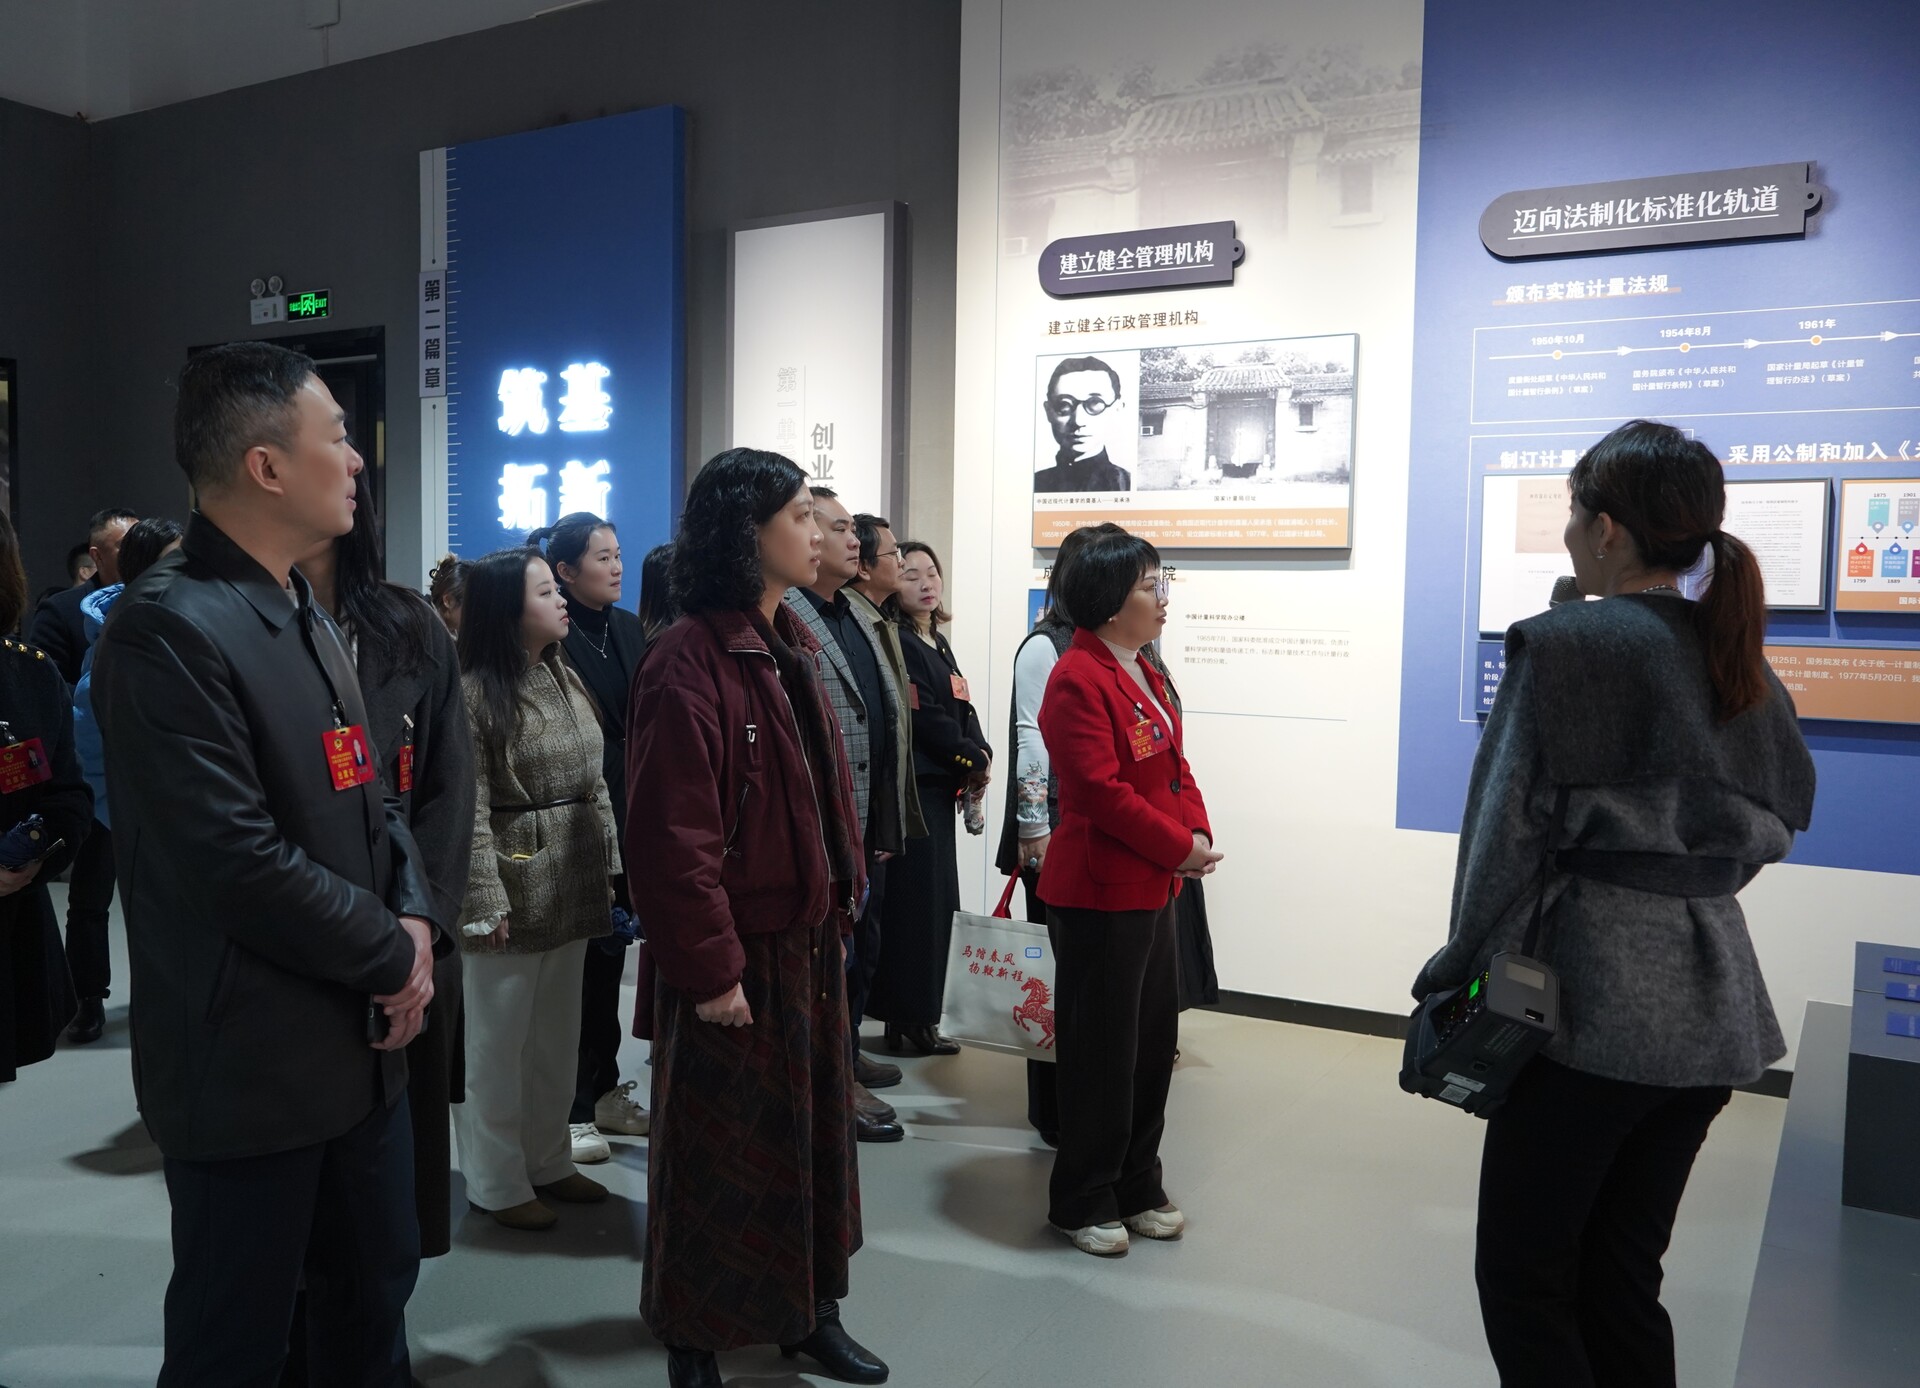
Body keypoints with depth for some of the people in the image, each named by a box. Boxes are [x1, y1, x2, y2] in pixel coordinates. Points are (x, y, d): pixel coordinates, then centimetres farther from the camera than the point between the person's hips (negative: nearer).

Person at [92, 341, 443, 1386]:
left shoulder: (309, 619, 11)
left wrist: (415, 917, -4)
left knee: (374, 1301, 22)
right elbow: (240, 862, -25)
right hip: (250, 1067, -8)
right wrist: (392, 957, -13)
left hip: (361, 1044, 8)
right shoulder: (169, 630, -19)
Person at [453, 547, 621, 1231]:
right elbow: (469, 810, -17)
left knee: (557, 1034, 17)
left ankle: (547, 1160, 32)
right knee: (498, 1040, 6)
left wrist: (607, 865, 11)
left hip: (572, 887, 8)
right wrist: (484, 903, -19)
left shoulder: (566, 680, 9)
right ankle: (497, 1182, 20)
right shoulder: (473, 693, -14)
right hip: (512, 889, -7)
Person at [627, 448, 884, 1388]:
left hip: (809, 944, 8)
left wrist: (842, 901, 12)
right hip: (736, 958, -8)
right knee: (721, 1152, 8)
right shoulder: (690, 661, -18)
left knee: (815, 1128, 19)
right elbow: (673, 836, -21)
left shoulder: (789, 646, 10)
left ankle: (811, 1311, 38)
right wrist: (709, 970, -19)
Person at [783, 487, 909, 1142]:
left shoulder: (856, 616, 15)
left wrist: (887, 819, 18)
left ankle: (845, 1052, 35)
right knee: (833, 942, 0)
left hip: (870, 816, 9)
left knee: (862, 939, 19)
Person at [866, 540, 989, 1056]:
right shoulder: (897, 643, -9)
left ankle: (921, 1018, 17)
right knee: (913, 901, -6)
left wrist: (980, 755, -2)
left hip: (941, 789, 9)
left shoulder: (939, 644, 18)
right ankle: (903, 1019, 3)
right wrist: (973, 760, -6)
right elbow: (923, 718, -15)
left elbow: (963, 711, 15)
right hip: (911, 786, -9)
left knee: (938, 902, 10)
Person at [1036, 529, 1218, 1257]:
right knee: (1101, 1051, 1)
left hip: (1151, 888, 10)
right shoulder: (1077, 679, -17)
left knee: (1154, 1040, 17)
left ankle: (1137, 1188, 31)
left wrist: (1198, 831, -2)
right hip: (1098, 893, -10)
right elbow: (1102, 791, -23)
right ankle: (1082, 1202, 18)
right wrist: (1178, 848, -16)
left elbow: (1175, 766, 14)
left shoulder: (1143, 672, 14)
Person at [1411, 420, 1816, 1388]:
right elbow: (1774, 825, 17)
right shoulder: (1741, 661, 8)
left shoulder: (1563, 646, -13)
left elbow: (1508, 830, -14)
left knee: (1521, 1273, 6)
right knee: (1622, 1272, 18)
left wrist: (1466, 976, -5)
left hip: (1595, 998, -7)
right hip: (1712, 1006, 7)